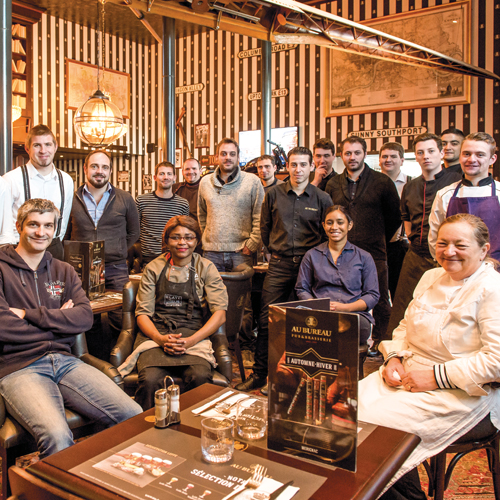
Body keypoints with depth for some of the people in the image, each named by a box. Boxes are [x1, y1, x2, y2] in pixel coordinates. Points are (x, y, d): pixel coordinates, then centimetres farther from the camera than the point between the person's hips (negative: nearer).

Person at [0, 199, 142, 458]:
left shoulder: (63, 271, 18)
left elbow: (85, 317, 3)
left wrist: (29, 314, -5)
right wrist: (59, 322, 0)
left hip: (65, 360, 4)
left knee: (135, 417, -14)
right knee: (57, 437, -33)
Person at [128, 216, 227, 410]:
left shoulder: (206, 268, 9)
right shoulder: (154, 268, 11)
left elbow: (220, 314, 0)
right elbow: (142, 313, 7)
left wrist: (190, 341, -14)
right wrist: (160, 338, -14)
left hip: (194, 336, 0)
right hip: (156, 334, 1)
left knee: (200, 378, -30)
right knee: (150, 380, -30)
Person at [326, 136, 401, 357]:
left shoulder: (382, 182, 0)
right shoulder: (333, 184, 8)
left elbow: (394, 217, 6)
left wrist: (379, 239, 8)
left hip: (374, 253, -2)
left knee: (380, 303, 5)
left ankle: (379, 343, 21)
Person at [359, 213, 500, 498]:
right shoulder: (431, 277, 13)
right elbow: (406, 326, 20)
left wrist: (437, 376, -19)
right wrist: (394, 357, 1)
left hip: (462, 394, -7)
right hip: (407, 375, 7)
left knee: (375, 424, -23)